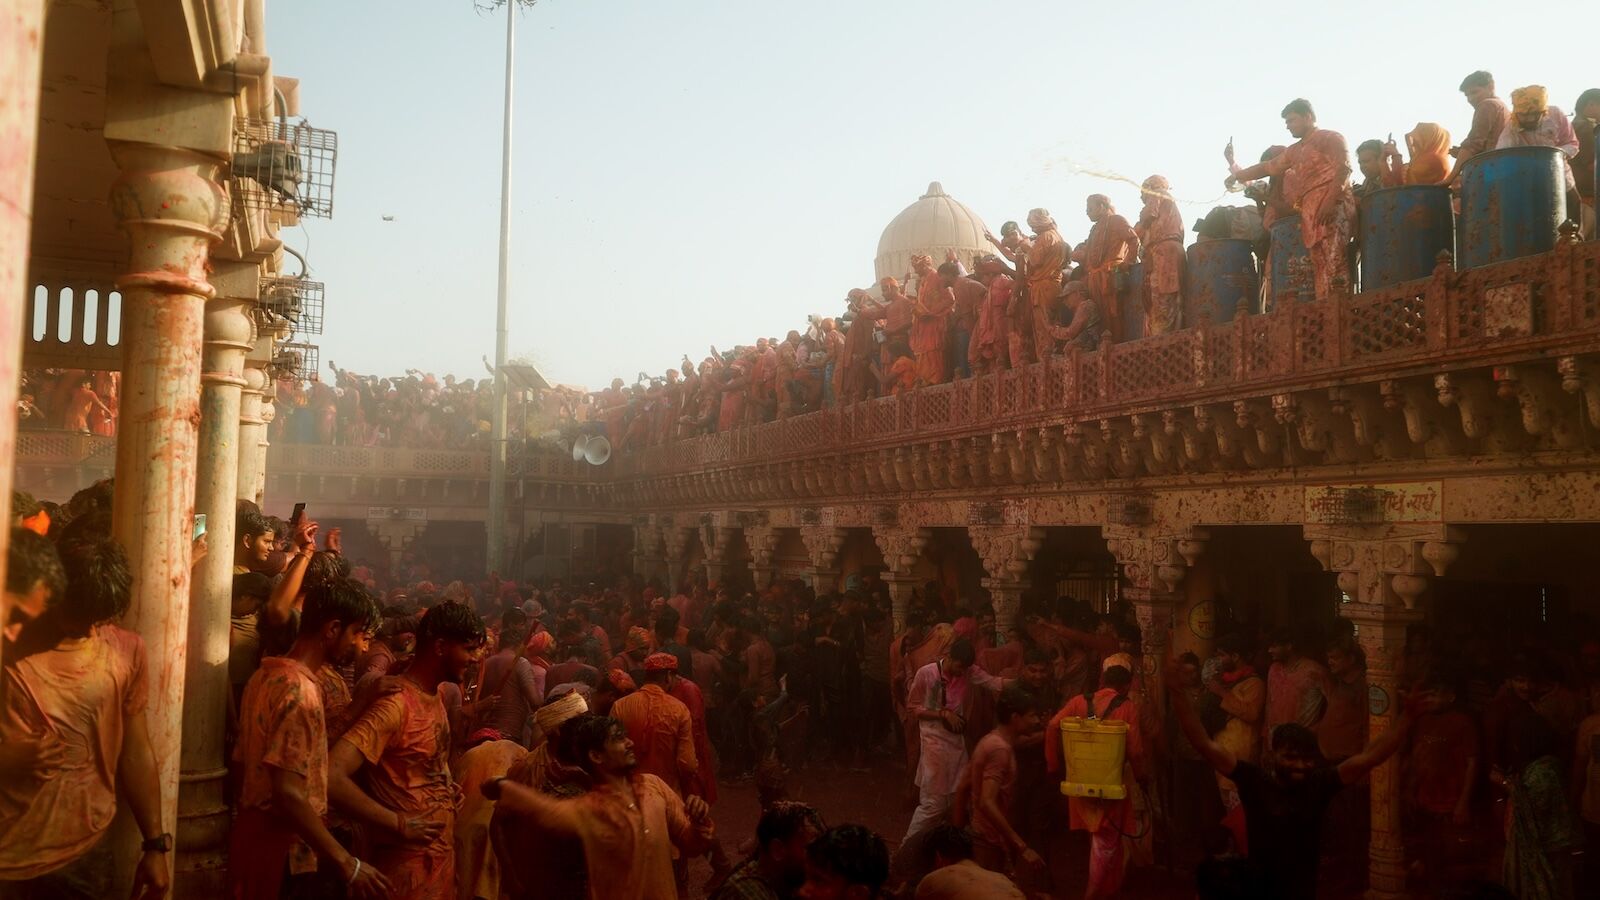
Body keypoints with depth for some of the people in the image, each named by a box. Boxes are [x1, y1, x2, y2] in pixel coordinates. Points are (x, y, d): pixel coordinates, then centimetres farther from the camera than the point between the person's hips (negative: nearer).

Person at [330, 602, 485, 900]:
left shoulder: (436, 694, 6)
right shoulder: (395, 704, -22)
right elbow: (331, 777, -31)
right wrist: (398, 824, -24)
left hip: (442, 850, 8)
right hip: (411, 861, -8)